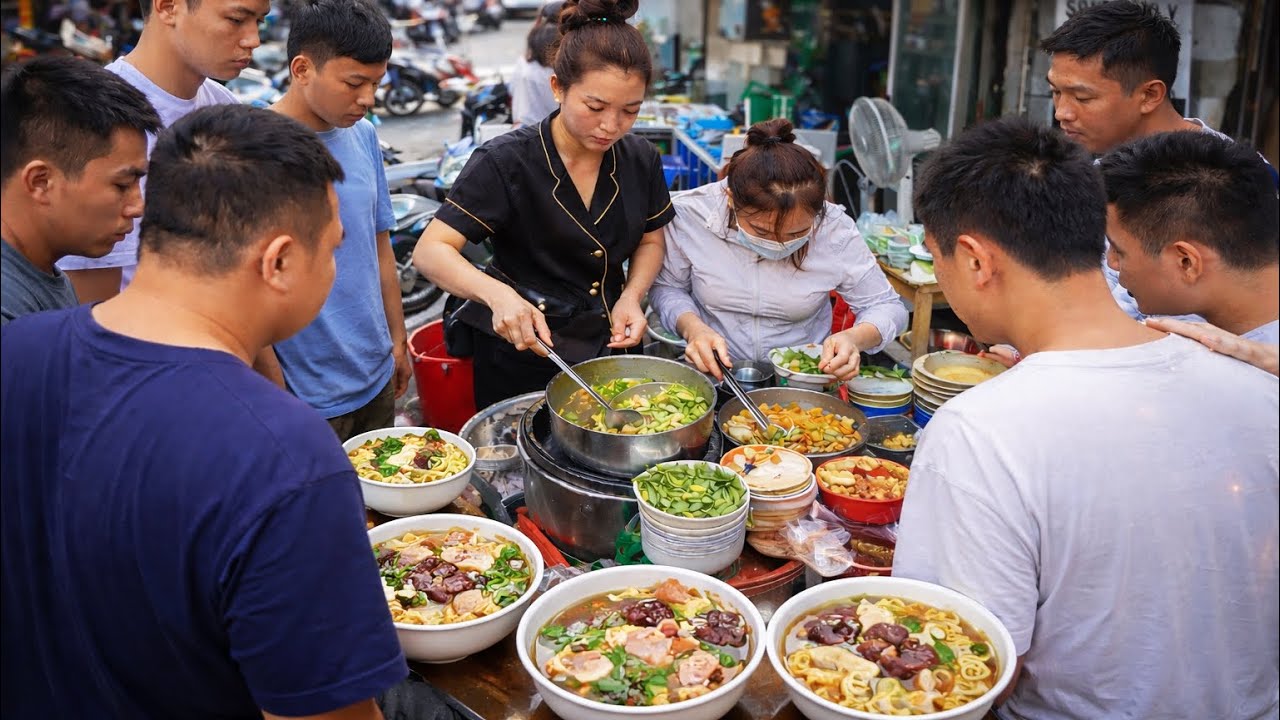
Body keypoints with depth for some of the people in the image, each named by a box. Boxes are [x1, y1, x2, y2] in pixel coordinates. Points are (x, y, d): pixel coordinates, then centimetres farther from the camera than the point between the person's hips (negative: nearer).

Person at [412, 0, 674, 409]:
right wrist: (497, 294, -43)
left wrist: (632, 295, -11)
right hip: (521, 354, -4)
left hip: (608, 344, 4)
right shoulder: (506, 162, -20)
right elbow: (431, 251, -24)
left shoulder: (641, 160, -6)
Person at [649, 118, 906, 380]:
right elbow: (666, 287, 1)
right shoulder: (689, 214, -16)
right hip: (714, 377, 0)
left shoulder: (835, 230, -15)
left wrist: (855, 338, -23)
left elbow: (887, 307, -3)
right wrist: (692, 327, -19)